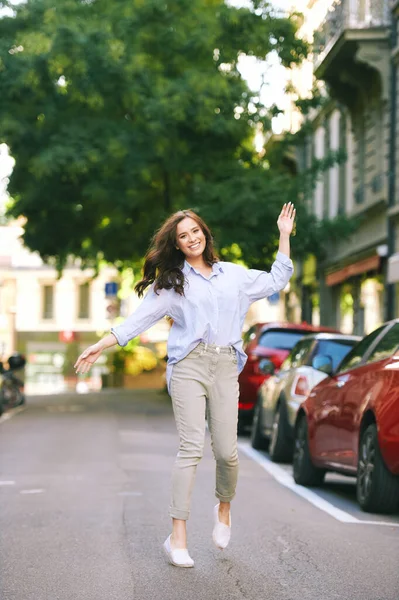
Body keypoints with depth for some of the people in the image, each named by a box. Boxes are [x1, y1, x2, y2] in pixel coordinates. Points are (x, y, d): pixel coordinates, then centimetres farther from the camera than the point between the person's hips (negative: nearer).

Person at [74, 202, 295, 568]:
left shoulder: (233, 275, 19)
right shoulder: (171, 281, 12)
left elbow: (276, 281, 26)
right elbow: (140, 318, 8)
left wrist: (285, 236, 25)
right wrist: (101, 346, 0)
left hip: (225, 367, 2)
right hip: (189, 365, -2)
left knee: (226, 450, -4)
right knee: (191, 448, -12)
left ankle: (224, 507, 28)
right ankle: (178, 537, -10)